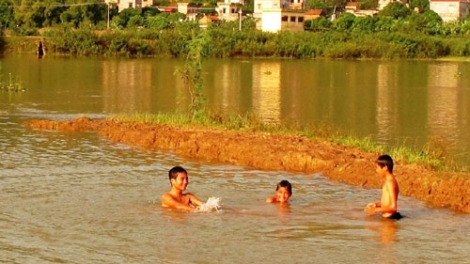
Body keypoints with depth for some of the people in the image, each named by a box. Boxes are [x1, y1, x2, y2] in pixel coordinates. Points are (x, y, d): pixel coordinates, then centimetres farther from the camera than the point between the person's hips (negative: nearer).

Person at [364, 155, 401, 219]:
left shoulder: (390, 182, -17)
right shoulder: (388, 180, 12)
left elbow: (393, 207, -21)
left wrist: (376, 210, -19)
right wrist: (377, 204, 12)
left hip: (390, 218, -9)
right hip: (387, 217, 9)